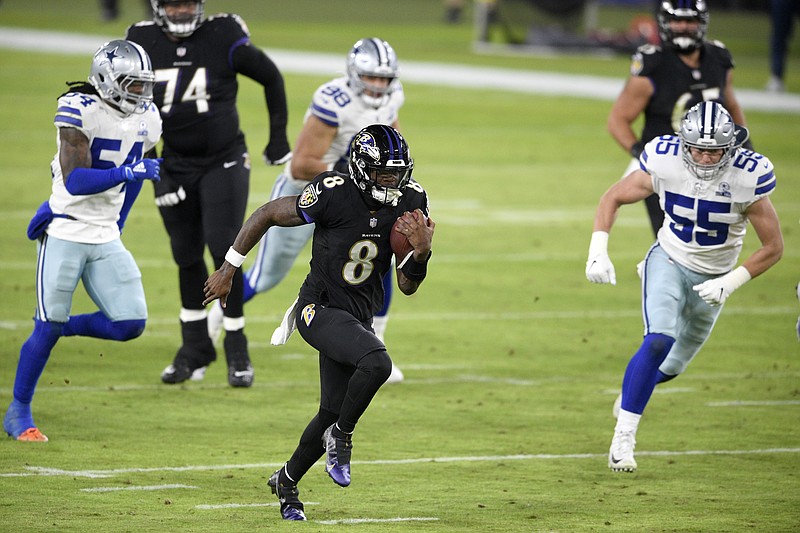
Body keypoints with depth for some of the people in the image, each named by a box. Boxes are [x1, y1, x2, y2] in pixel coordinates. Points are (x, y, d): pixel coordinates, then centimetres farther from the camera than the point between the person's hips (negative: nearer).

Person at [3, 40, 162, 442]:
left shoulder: (146, 119, 3)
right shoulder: (80, 111, -17)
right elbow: (74, 180, -24)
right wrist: (129, 172, -31)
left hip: (106, 240, 6)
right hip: (65, 234, -6)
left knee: (130, 324, -5)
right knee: (48, 326, -4)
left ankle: (57, 327, 21)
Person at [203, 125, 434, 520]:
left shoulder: (409, 203, -5)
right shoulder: (333, 195, -21)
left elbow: (407, 286, 1)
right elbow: (266, 215, -7)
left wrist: (421, 251, -21)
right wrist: (227, 271, -2)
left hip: (359, 316, 6)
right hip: (320, 308, -6)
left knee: (334, 411, 11)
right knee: (377, 362, -31)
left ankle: (287, 481, 34)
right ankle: (341, 437, -7)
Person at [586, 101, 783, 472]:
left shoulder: (747, 178, -25)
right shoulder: (665, 164, -22)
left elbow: (773, 247, -15)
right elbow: (612, 198, -5)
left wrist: (730, 284, -23)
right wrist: (598, 252, -16)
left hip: (712, 277, 2)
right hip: (669, 261, -2)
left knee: (673, 364, 16)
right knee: (659, 341, -26)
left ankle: (634, 390, 50)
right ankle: (623, 436, -18)